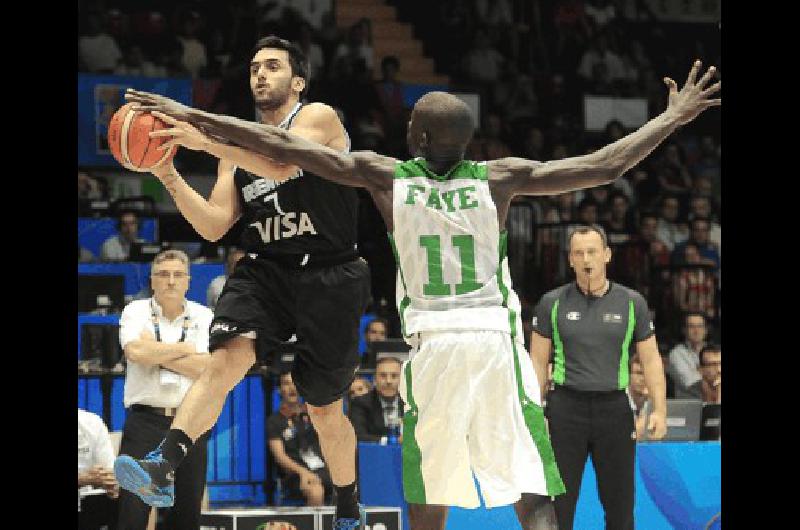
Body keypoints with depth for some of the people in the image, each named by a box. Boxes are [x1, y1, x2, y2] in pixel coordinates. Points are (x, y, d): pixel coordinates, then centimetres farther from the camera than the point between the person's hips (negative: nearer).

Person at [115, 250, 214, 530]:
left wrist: (155, 353, -7)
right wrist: (185, 349, -4)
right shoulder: (135, 311, 5)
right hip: (144, 420, -2)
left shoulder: (204, 317, 8)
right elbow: (135, 351, -15)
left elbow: (206, 368, -6)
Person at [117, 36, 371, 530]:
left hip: (328, 276, -3)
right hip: (264, 271, 3)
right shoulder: (240, 142, 14)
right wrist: (169, 176, -8)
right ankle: (164, 465, -44)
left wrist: (204, 139, -30)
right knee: (228, 355, -27)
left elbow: (281, 163, -24)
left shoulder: (318, 117, -3)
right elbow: (215, 226, 7)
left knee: (325, 408, 7)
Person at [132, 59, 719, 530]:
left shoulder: (385, 176, 2)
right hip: (496, 339, 0)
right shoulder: (500, 179, 1)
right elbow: (605, 167, 0)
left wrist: (196, 118, 7)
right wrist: (673, 119, 12)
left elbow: (284, 146, 1)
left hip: (433, 343, 0)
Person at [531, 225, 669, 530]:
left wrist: (659, 410, -5)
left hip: (614, 409, 1)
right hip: (566, 409, -1)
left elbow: (650, 359, 5)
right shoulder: (552, 303, 3)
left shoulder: (632, 303, 4)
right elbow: (538, 361, 5)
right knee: (558, 504, -1)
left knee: (619, 503, 5)